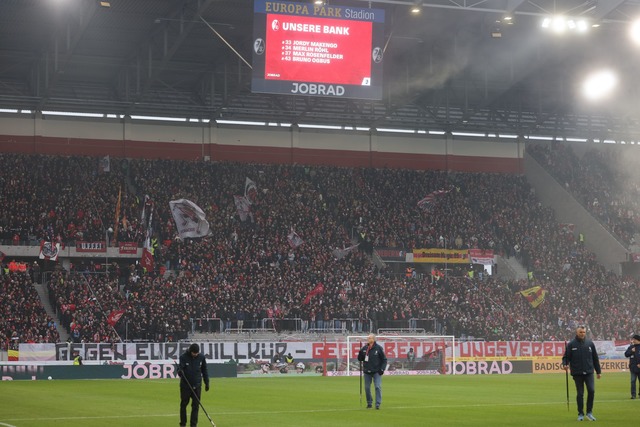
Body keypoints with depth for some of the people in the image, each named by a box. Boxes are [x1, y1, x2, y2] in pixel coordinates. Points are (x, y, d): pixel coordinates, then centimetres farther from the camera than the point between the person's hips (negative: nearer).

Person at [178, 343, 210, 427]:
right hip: (185, 385, -2)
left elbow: (204, 370, 9)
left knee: (196, 405, 0)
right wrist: (180, 372, -37)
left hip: (197, 385, 2)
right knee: (184, 404, 6)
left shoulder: (201, 357, 0)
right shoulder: (183, 357, -8)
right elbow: (180, 368, -13)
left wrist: (207, 383, 10)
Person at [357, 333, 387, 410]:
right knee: (367, 388, 7)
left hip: (376, 372, -4)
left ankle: (378, 404, -7)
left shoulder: (378, 348, -5)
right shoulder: (364, 348, 5)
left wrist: (382, 369, -9)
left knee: (378, 387, -10)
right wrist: (361, 353, -11)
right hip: (367, 372, 4)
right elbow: (360, 359, 10)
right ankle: (369, 403, 20)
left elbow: (384, 359, 0)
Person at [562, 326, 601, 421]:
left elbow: (595, 358, 10)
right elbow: (566, 356, 2)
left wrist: (598, 371, 11)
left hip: (589, 372, 1)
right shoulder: (571, 344, 0)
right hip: (577, 373, -1)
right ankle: (580, 414, 14)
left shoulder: (590, 343, 5)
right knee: (580, 394, 5)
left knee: (591, 391, -10)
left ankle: (589, 412, 4)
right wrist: (565, 364, -20)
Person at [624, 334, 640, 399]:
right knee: (633, 381, -2)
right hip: (633, 367, 2)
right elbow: (626, 354, 6)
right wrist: (631, 351, -11)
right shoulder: (631, 347, 9)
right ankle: (633, 394, 0)